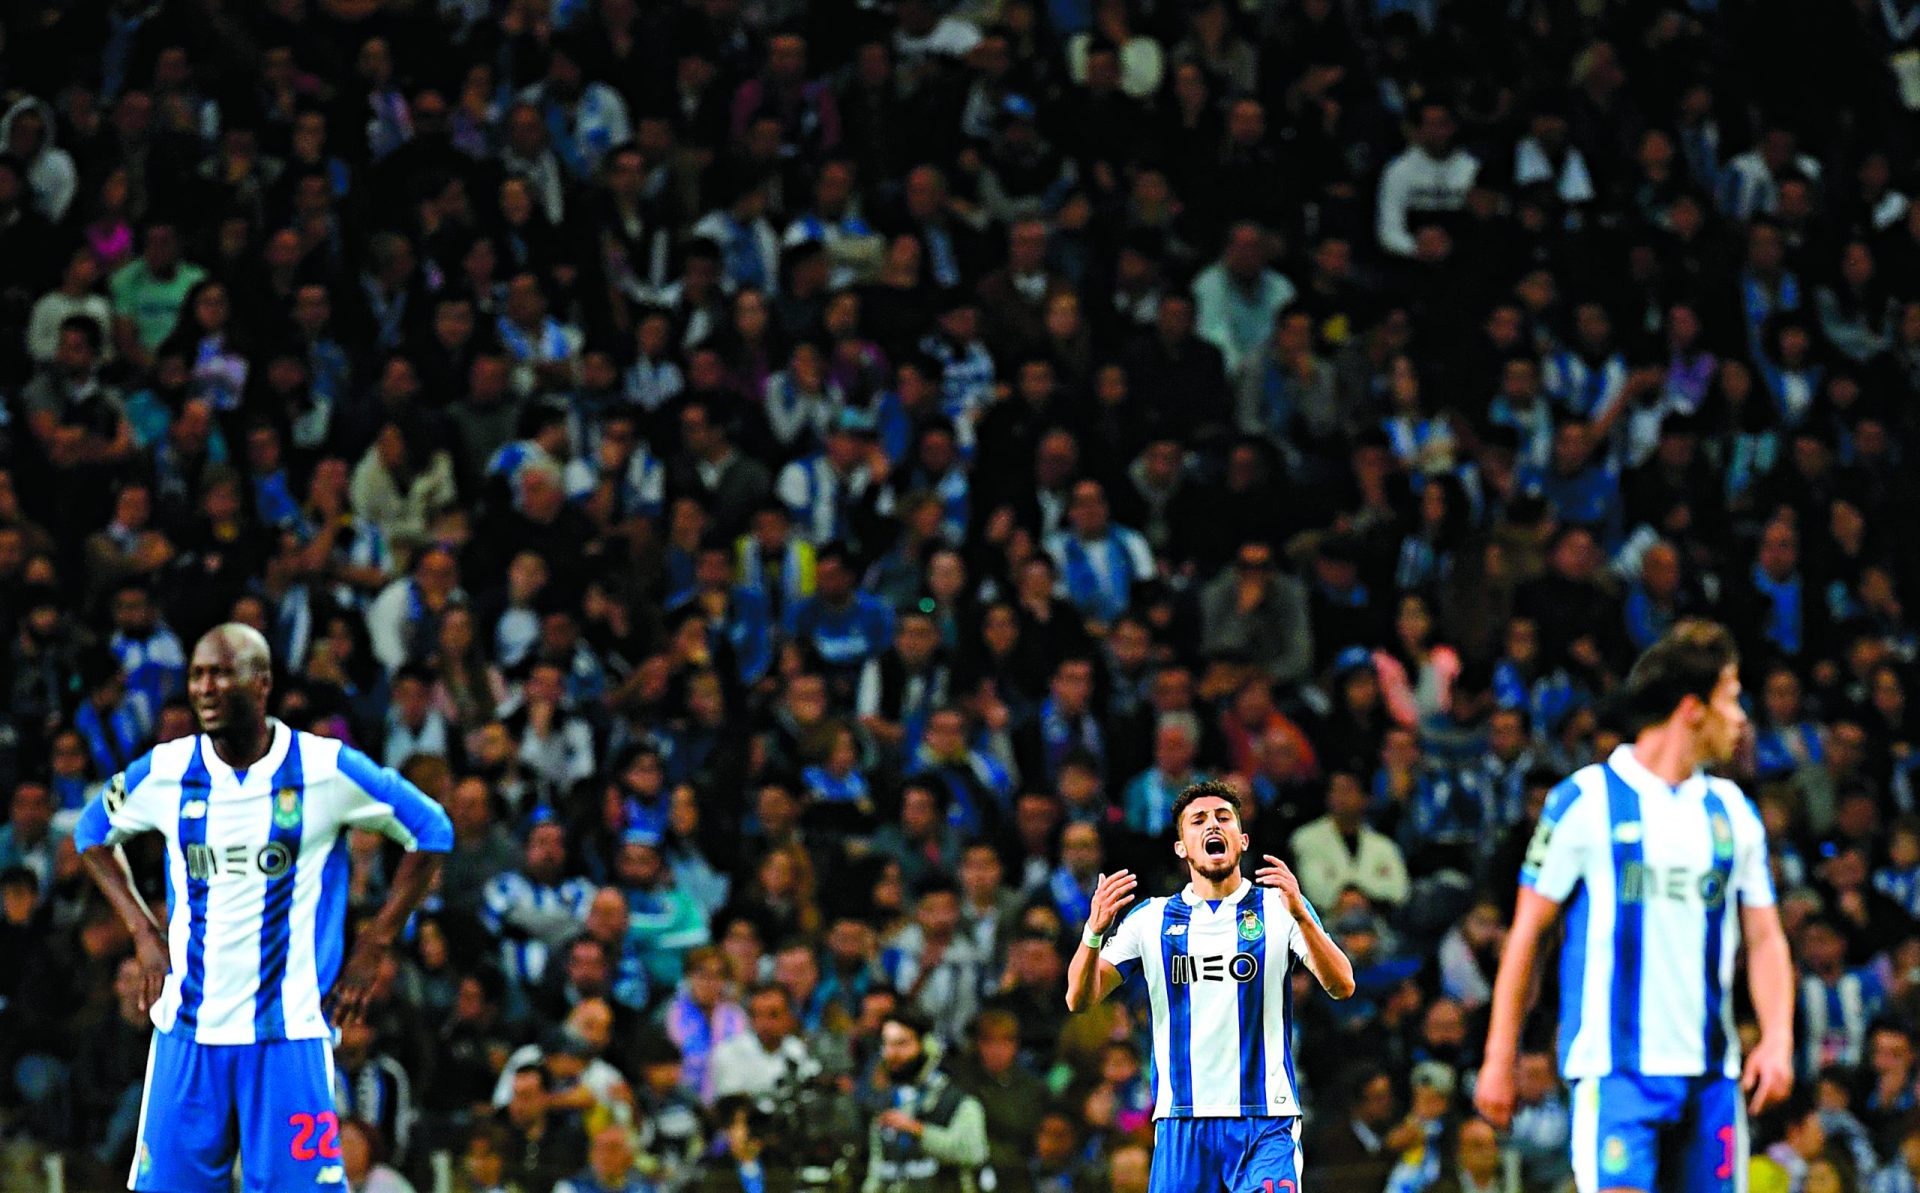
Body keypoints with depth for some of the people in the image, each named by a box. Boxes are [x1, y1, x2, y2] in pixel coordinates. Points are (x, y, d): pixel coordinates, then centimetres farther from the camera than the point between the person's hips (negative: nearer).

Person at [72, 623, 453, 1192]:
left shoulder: (325, 769, -6)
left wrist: (373, 947, 1)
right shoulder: (166, 771, 2)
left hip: (289, 1032, -3)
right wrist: (144, 935, 11)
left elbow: (431, 832, 5)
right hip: (190, 1028, 3)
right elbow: (92, 831, 22)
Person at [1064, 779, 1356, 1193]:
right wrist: (1095, 931, -15)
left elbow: (1342, 986, -8)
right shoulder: (1151, 919, 11)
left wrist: (1299, 914, -24)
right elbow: (1080, 998, 5)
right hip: (1181, 1123, 2)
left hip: (1266, 1125, -2)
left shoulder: (1279, 908, 5)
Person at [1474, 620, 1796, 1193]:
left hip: (1712, 1073, 5)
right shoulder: (1586, 801, -1)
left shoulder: (1732, 812, 14)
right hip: (1615, 1069, -5)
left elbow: (1764, 938, 14)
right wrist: (1499, 1059, -1)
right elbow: (1526, 933, 1)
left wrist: (1777, 1039, -4)